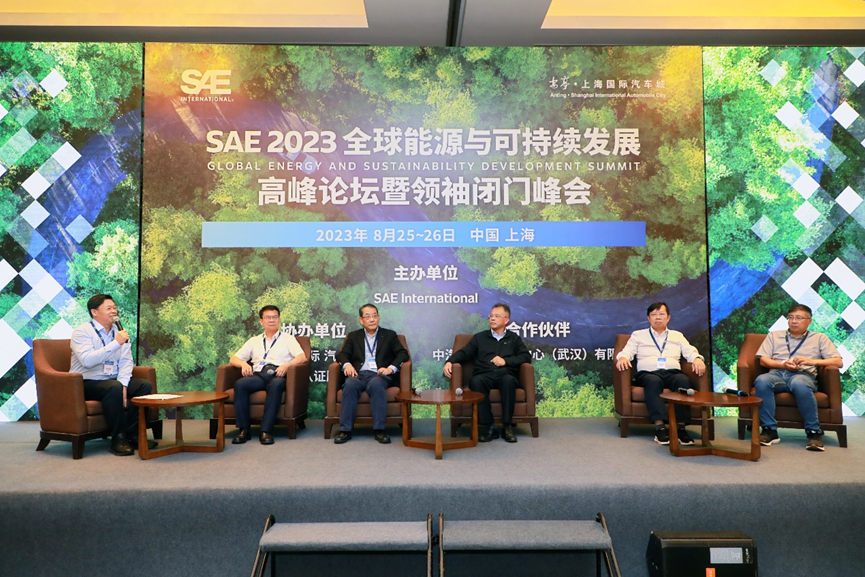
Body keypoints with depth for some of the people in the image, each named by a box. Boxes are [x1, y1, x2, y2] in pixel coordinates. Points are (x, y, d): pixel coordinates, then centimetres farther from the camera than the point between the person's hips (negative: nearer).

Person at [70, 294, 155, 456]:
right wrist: (116, 343, -29)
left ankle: (133, 434, -12)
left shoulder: (119, 331, 10)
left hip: (113, 380, 6)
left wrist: (123, 384, -14)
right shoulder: (82, 332, -9)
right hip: (87, 384, -6)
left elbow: (126, 361, 2)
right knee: (114, 388, -34)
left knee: (145, 386, -16)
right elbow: (87, 360, -27)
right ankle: (118, 438, -24)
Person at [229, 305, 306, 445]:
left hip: (277, 375, -2)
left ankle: (266, 431, -36)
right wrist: (243, 363, 0)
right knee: (240, 384, -30)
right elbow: (233, 359, 23)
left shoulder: (288, 339, 21)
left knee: (276, 385, -38)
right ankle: (244, 430, -26)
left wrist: (287, 364, -15)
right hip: (257, 375, 3)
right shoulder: (254, 341, 29)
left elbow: (302, 357, 4)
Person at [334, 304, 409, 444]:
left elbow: (403, 353, 10)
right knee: (350, 385, -34)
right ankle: (345, 430, -29)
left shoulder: (389, 335, 18)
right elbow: (342, 354, 14)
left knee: (376, 384, -37)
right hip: (359, 374, 1)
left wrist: (391, 368, -8)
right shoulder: (353, 336, 22)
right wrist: (347, 364, -9)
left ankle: (379, 430, -32)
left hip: (379, 374, -1)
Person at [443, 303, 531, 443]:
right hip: (484, 375, 1)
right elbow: (464, 353, 14)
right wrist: (450, 361, -6)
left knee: (509, 380, -37)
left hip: (505, 375, 0)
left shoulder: (514, 338, 24)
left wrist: (506, 361, -4)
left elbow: (526, 357, 11)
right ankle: (490, 427, -30)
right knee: (476, 381, -35)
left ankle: (507, 426, -27)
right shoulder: (479, 337, 25)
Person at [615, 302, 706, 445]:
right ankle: (660, 426, -44)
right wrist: (622, 357, -13)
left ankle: (680, 427, -37)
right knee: (653, 381, -38)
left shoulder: (677, 336, 28)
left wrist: (697, 359, -8)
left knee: (683, 380, -34)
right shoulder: (638, 335, 23)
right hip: (647, 373, -2)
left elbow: (690, 351, 16)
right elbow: (627, 351, 11)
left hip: (672, 372, 2)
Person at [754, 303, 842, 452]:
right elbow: (763, 360, 14)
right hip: (777, 373, 2)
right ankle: (769, 430, -31)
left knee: (799, 384, -41)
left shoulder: (820, 338, 22)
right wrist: (783, 364, -6)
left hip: (804, 374, -1)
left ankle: (814, 432, -27)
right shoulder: (774, 335, 25)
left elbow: (839, 362, 10)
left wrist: (812, 361, -6)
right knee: (761, 381, -36)